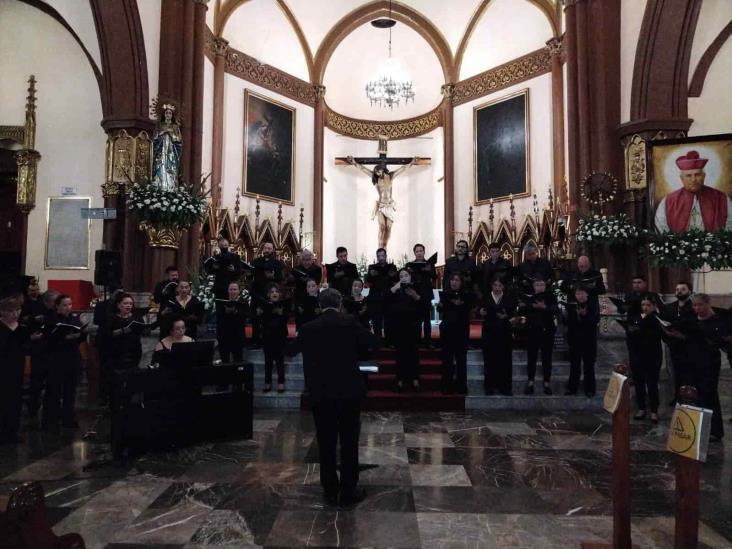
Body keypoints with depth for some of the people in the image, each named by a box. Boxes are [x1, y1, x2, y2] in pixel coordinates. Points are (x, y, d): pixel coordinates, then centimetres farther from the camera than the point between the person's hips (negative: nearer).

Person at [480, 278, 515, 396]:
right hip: (489, 331, 0)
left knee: (504, 359, 1)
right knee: (490, 359, 2)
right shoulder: (486, 298, 9)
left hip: (504, 332, 0)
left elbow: (512, 314, 2)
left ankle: (504, 387, 9)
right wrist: (481, 313, -21)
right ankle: (490, 386, 10)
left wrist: (506, 316, -18)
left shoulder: (509, 299, 9)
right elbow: (482, 312, 1)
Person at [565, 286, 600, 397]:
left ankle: (589, 389, 17)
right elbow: (568, 321, 0)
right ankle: (572, 388, 17)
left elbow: (596, 320, -14)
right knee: (574, 364, 9)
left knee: (588, 365, 6)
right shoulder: (571, 305, 0)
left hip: (589, 339, -2)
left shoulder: (593, 304, -5)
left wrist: (585, 315, -28)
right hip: (574, 338, 2)